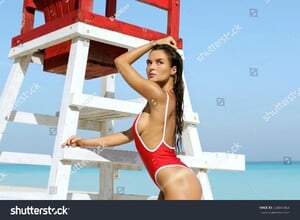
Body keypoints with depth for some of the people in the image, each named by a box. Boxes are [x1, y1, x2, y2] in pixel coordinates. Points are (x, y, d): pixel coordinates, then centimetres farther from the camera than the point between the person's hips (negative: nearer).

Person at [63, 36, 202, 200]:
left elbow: (120, 62, 0)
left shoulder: (158, 95, -11)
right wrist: (85, 142, 23)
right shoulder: (165, 100, 18)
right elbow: (130, 135, 22)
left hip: (180, 184, -10)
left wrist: (153, 43, 9)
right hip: (173, 186, 10)